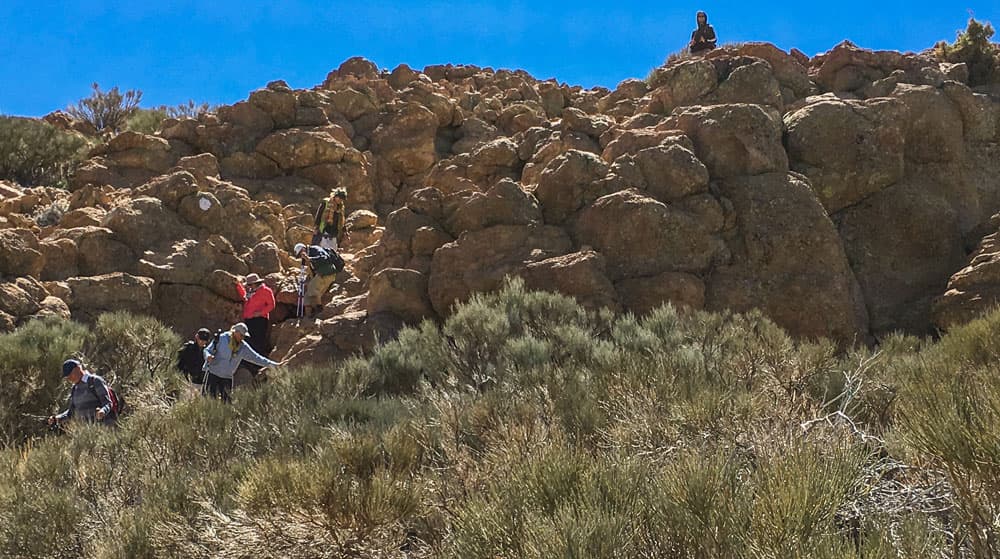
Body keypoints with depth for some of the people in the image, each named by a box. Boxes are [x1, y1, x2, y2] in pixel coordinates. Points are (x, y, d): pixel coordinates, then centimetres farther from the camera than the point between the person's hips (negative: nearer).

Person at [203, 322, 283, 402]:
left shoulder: (243, 347, 4)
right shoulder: (221, 338, -7)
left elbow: (256, 358, 8)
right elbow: (207, 350, -5)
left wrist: (274, 364, 4)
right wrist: (208, 356, -30)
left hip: (227, 378, 4)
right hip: (213, 374, -4)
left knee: (225, 401, 0)